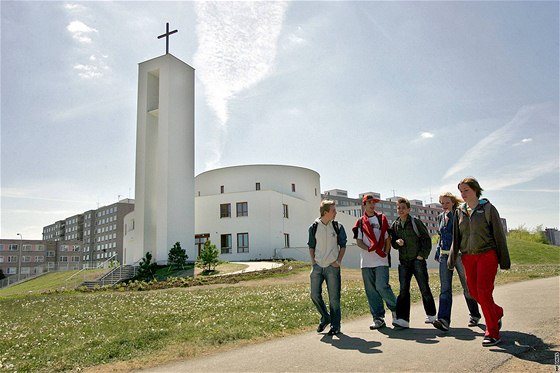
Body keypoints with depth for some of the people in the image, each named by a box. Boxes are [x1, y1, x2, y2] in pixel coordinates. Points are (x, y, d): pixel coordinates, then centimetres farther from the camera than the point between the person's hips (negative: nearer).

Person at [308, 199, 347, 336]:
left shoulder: (338, 227, 1)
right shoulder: (314, 227, 2)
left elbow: (343, 245, 7)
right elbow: (311, 246, 11)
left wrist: (339, 261, -4)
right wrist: (313, 260, 0)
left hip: (332, 267, -1)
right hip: (317, 266, 1)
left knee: (334, 297, 2)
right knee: (315, 295, 2)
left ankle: (335, 325, 14)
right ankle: (325, 318, 25)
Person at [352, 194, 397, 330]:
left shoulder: (382, 219, 7)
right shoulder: (360, 222, 11)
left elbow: (388, 238, 7)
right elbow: (358, 241, 6)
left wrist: (386, 252, -7)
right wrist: (368, 248, -12)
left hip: (381, 261, -3)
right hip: (366, 261, 3)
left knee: (382, 286, -13)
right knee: (371, 290, 5)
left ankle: (395, 308, 13)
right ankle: (378, 318, 15)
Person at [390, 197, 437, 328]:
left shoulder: (416, 222, -5)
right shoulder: (395, 225, 8)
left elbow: (427, 239, -3)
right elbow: (393, 241, 16)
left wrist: (422, 255, -9)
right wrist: (397, 242, -7)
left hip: (417, 260, -4)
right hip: (403, 262, 4)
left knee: (424, 289, 5)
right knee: (403, 290, 0)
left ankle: (431, 315, 22)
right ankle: (402, 319, 0)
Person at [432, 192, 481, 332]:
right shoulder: (441, 217, 12)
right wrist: (438, 253, 20)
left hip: (459, 254, -5)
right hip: (444, 256, 5)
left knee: (467, 287, 8)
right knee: (445, 288, -6)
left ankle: (475, 315, 29)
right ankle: (444, 320, -12)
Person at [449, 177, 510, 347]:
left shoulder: (488, 208, -2)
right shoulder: (459, 211, 10)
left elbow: (499, 235, -1)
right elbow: (456, 238, 12)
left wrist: (504, 260, -2)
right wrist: (452, 258, 6)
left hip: (487, 255, -5)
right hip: (468, 257, 5)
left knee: (483, 291, -12)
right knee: (473, 292, 7)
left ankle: (492, 333, -2)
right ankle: (497, 312, 35)